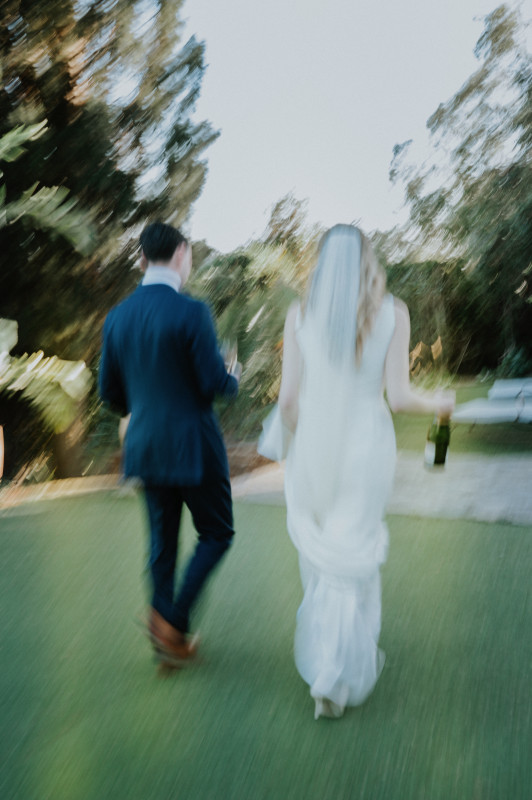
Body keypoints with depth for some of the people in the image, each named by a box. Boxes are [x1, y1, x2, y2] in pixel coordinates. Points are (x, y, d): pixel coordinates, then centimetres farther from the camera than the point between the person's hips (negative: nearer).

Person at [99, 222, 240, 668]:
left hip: (145, 447, 6)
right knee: (217, 533, 14)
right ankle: (173, 620, 5)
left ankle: (169, 638, 28)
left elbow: (110, 392, 7)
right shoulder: (192, 313, -16)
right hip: (193, 447, -6)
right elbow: (214, 383, -16)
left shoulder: (116, 317, 3)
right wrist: (234, 380, 6)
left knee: (163, 541, 17)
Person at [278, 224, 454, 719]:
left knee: (321, 554, 22)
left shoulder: (300, 314, -2)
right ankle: (333, 681, 12)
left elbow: (288, 398, -7)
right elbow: (399, 398, -11)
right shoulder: (393, 313, -6)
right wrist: (437, 404, 11)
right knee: (350, 564, 12)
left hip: (314, 450, 2)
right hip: (367, 449, -1)